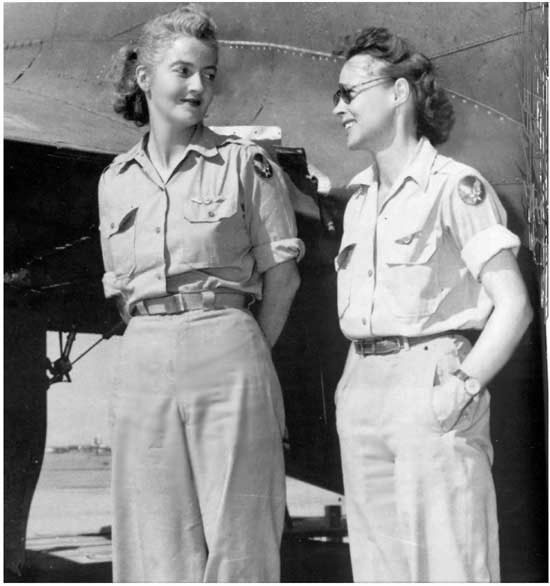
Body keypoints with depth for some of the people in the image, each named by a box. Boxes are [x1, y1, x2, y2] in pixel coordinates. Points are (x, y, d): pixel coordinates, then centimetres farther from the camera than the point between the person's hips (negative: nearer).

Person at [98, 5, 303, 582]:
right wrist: (158, 342, 10)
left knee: (237, 539, 1)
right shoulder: (115, 181, 12)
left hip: (227, 358, -3)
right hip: (143, 366, 3)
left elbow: (280, 275, 2)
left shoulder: (244, 162, 1)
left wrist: (245, 357, 4)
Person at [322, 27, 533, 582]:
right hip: (361, 389, 7)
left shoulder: (455, 185, -5)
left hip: (430, 388, -7)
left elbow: (513, 306, -10)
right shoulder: (358, 194, 16)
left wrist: (465, 385, -18)